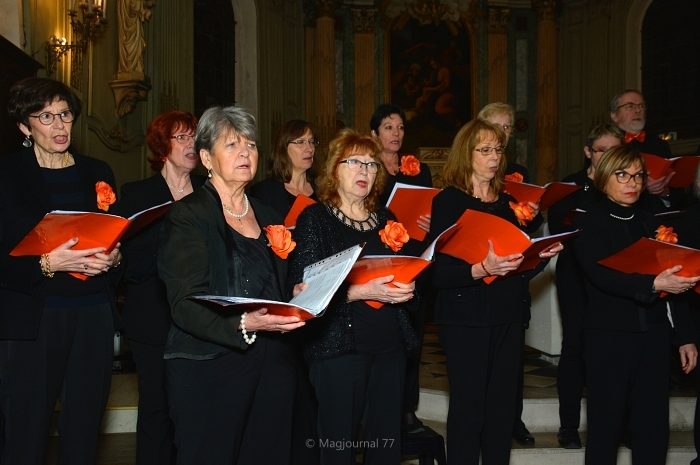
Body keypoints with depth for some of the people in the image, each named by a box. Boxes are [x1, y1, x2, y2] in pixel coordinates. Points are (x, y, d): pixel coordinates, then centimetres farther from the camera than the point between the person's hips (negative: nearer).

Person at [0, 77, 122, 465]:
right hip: (32, 320, -3)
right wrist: (48, 264, -20)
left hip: (93, 316, 4)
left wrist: (112, 257, -3)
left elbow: (121, 239, 18)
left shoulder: (97, 173, 13)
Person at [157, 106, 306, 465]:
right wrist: (243, 324, -28)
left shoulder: (268, 217, 17)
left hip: (271, 366, 6)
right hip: (209, 368, -5)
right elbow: (185, 306, -13)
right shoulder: (189, 214, -3)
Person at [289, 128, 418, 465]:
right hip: (339, 345, -5)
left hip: (390, 342, 5)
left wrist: (406, 289, 2)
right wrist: (362, 291, -19)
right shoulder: (315, 218, -2)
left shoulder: (385, 218, 15)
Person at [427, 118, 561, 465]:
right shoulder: (447, 202, -5)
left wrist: (541, 256, -1)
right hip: (466, 318, -5)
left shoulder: (507, 202, 13)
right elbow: (438, 273, -14)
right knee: (467, 407, -1)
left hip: (508, 316, 6)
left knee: (503, 407, 8)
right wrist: (482, 269, -29)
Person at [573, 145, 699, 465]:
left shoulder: (649, 222, 13)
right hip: (608, 337, -4)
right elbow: (601, 275, -17)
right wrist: (652, 285, -29)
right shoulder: (587, 222, -2)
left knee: (654, 427, 7)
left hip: (654, 335, 4)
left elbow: (674, 281, 13)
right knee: (606, 424, 3)